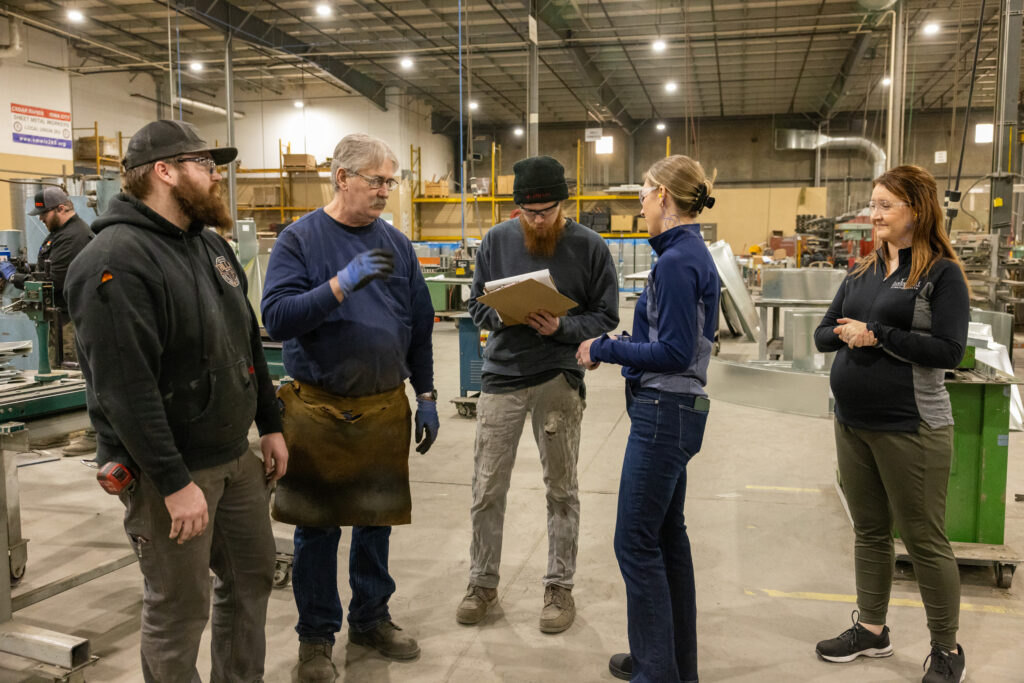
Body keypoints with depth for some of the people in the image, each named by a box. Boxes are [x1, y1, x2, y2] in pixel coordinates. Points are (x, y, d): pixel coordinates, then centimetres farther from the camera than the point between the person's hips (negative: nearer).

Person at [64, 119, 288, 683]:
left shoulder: (211, 246, 10)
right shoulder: (117, 261, -19)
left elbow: (247, 343, 17)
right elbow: (124, 388, -25)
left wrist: (270, 425, 15)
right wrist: (175, 482, -24)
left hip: (235, 456, 9)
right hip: (168, 470, -9)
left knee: (253, 576, 20)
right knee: (180, 610, 5)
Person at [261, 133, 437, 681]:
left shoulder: (395, 244, 7)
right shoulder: (300, 238, -5)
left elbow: (419, 327, 11)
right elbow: (276, 317, -18)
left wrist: (426, 396, 9)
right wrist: (342, 283, -28)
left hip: (385, 407, 4)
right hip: (319, 408, -3)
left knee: (376, 521, 15)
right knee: (316, 528, 9)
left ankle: (371, 618, 35)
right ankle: (316, 636, 27)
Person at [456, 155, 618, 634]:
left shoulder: (589, 247, -3)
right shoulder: (496, 241, 3)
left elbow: (606, 317, -1)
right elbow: (477, 306, 8)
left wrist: (562, 328, -18)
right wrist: (504, 315, -13)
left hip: (560, 378, -1)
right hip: (502, 375, 2)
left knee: (561, 490, 10)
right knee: (487, 490, 6)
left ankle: (560, 587, 26)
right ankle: (482, 583, 25)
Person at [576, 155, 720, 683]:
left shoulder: (676, 261, -17)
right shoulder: (690, 253, 13)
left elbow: (674, 352, -20)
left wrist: (604, 349, -12)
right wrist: (614, 345, 8)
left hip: (664, 411, -10)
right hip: (673, 407, 10)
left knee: (636, 542, -2)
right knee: (667, 536, 17)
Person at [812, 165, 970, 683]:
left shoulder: (942, 273, -8)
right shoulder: (863, 271, 10)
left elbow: (949, 350, -17)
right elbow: (823, 333, 9)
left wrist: (878, 335, -19)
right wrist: (844, 333, -12)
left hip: (910, 428, -6)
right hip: (853, 422, 6)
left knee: (924, 540, 6)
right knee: (869, 530, 17)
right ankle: (871, 629, 32)